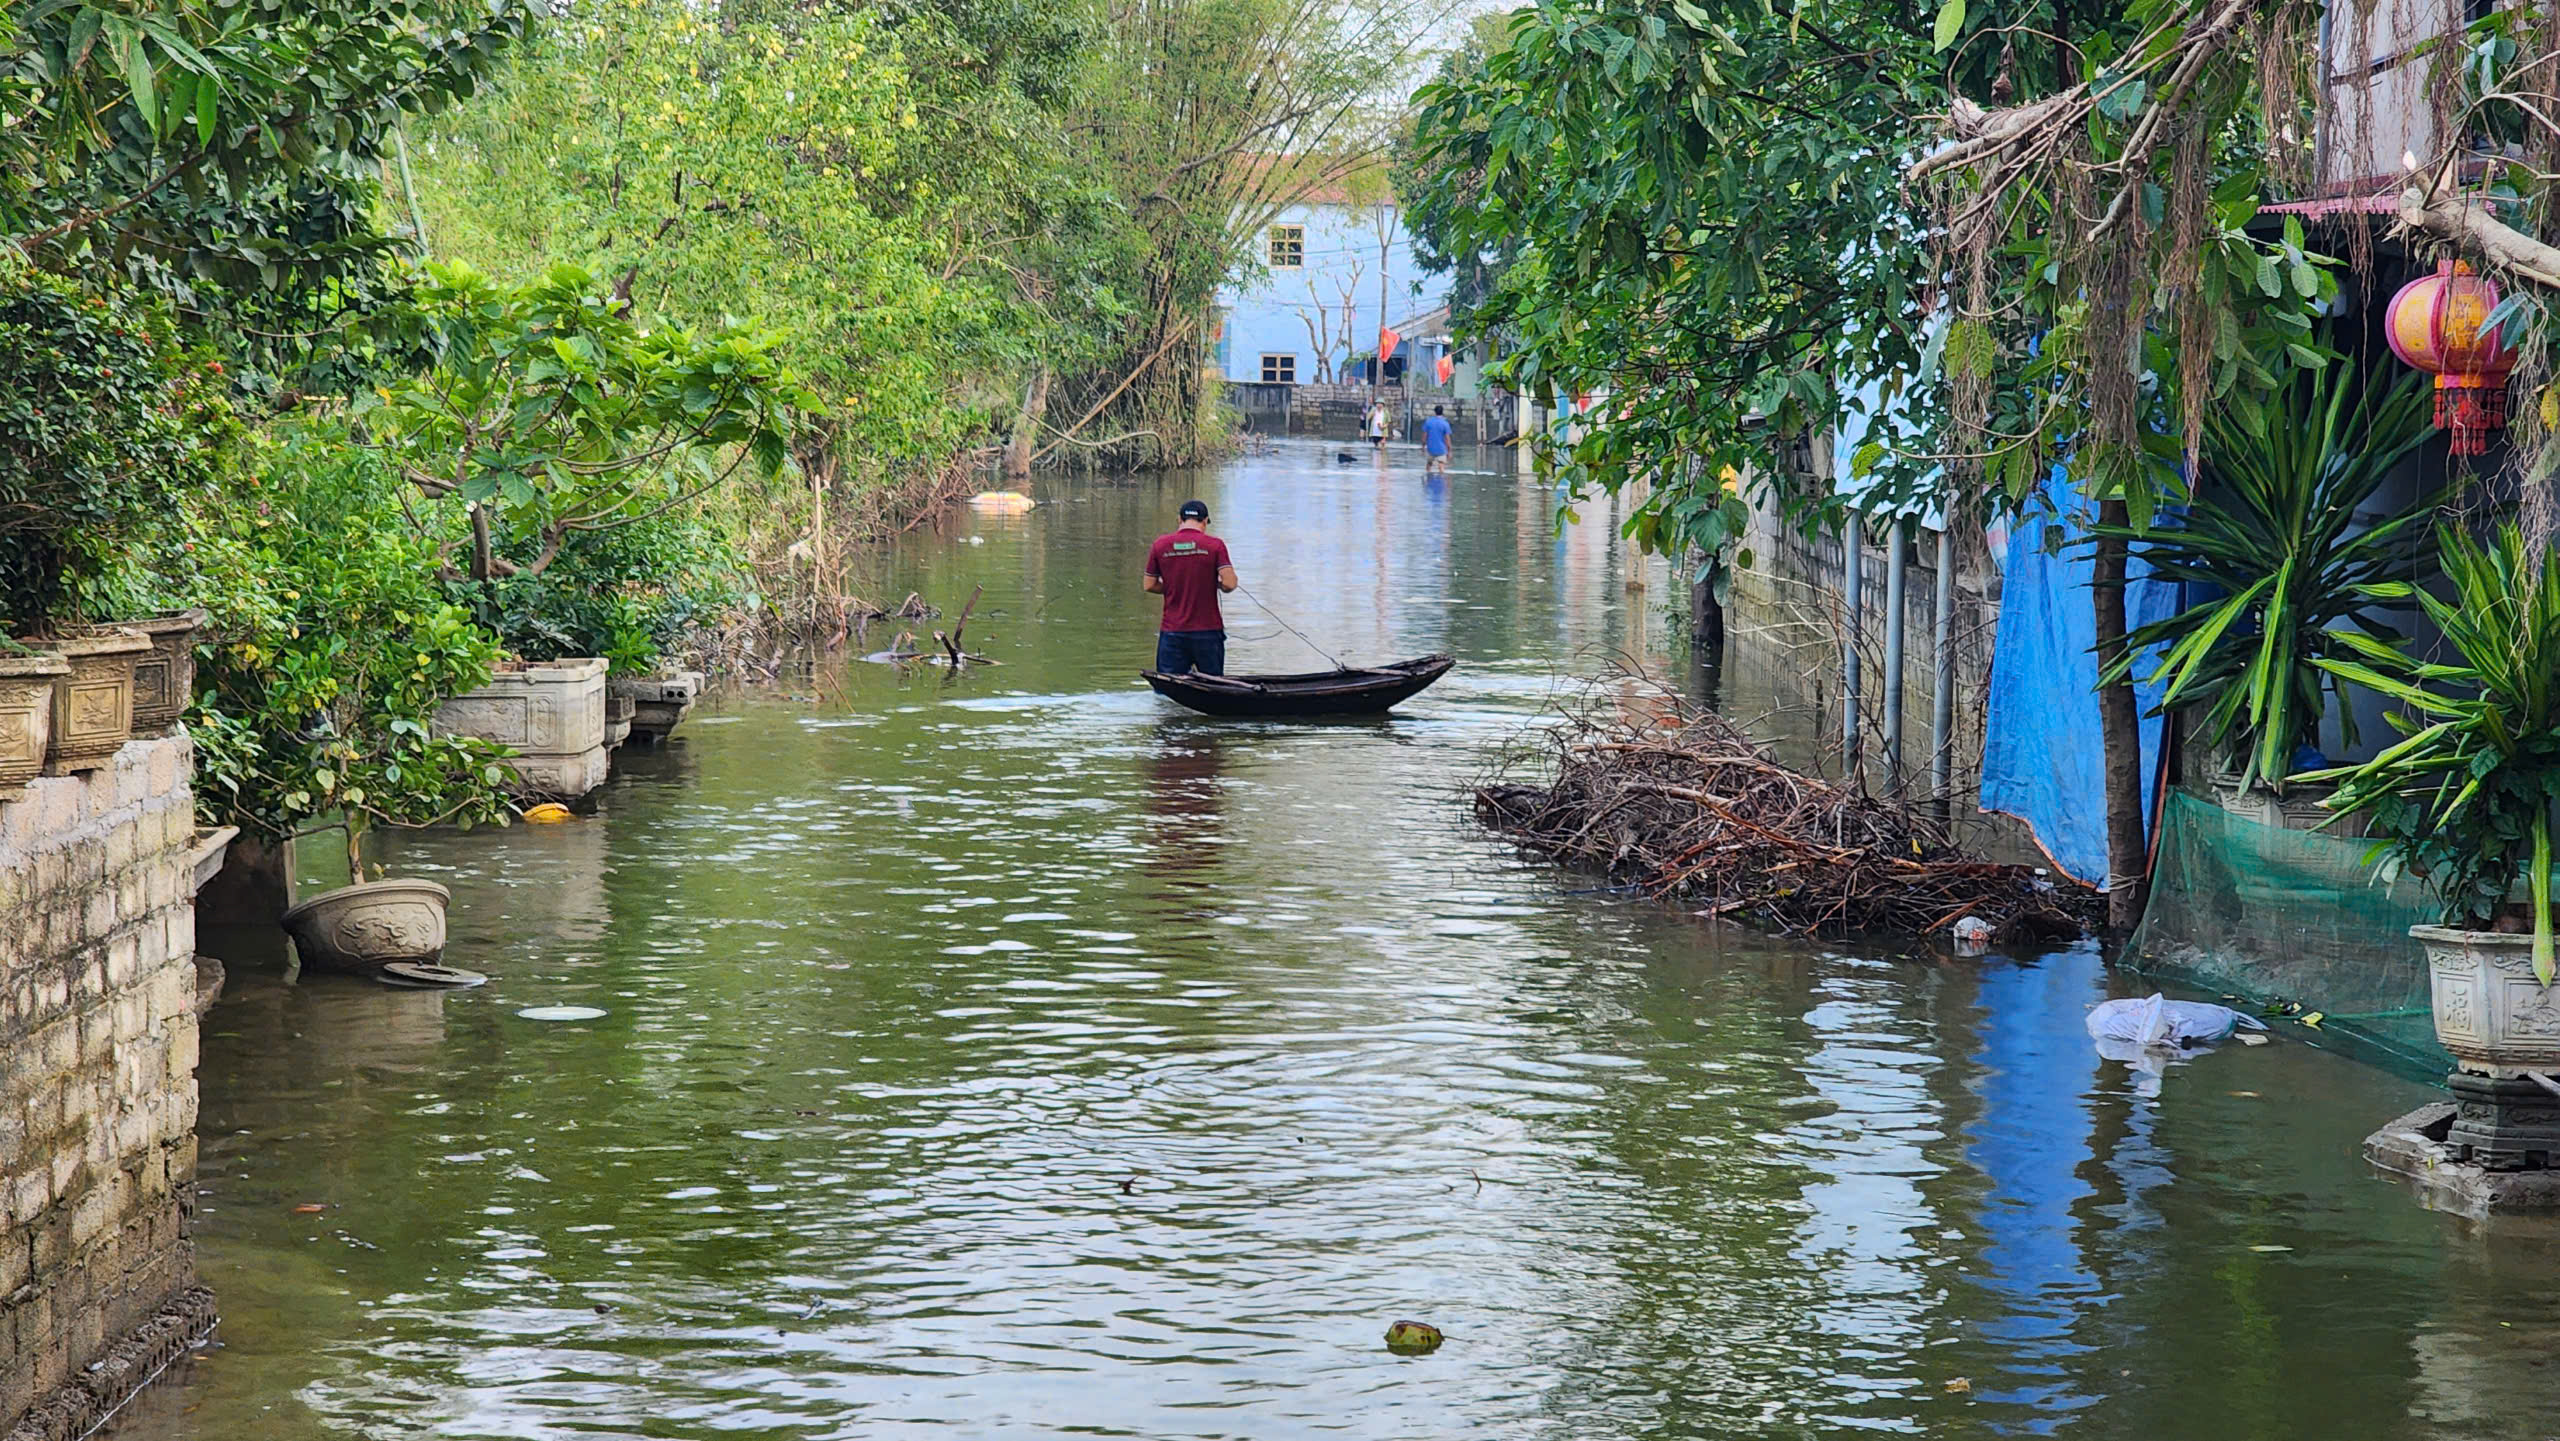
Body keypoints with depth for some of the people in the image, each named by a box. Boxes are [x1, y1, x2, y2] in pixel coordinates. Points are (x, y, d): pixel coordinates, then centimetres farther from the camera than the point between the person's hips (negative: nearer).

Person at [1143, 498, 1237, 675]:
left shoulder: (1160, 545, 1)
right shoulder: (1214, 545, -6)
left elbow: (1149, 586, 5)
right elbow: (1229, 584, -13)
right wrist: (1215, 585, 9)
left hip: (1171, 632, 1)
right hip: (1207, 631, -1)